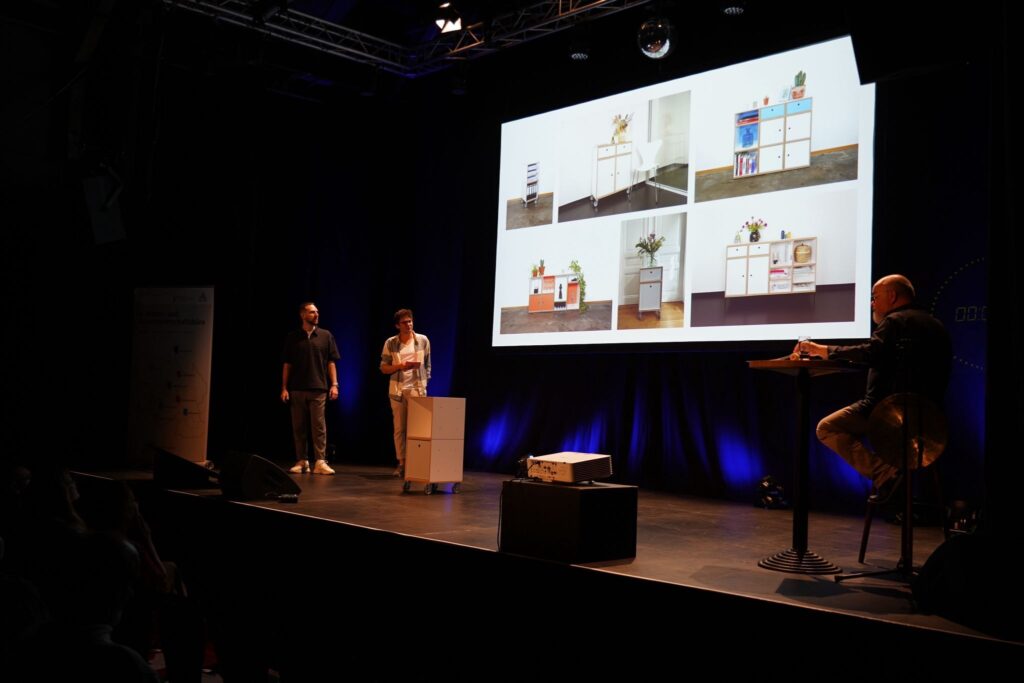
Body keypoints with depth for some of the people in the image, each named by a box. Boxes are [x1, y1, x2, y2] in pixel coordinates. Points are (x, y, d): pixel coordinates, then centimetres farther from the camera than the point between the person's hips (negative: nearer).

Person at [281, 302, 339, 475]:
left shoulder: (326, 336, 6)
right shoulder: (292, 337, 8)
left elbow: (331, 363, 6)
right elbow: (287, 365, 8)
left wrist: (334, 384, -3)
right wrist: (284, 387, 2)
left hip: (318, 389, -1)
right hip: (297, 389, 1)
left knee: (319, 426, -5)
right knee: (298, 427, 5)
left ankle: (321, 462, -5)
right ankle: (301, 461, 11)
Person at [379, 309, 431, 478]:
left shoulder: (423, 340, 4)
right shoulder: (390, 343, 2)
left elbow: (427, 364, 12)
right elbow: (384, 368, 4)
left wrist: (425, 383, 4)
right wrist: (402, 366, -12)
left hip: (416, 388, -1)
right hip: (397, 389, 1)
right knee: (399, 428, 4)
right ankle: (401, 463, 10)